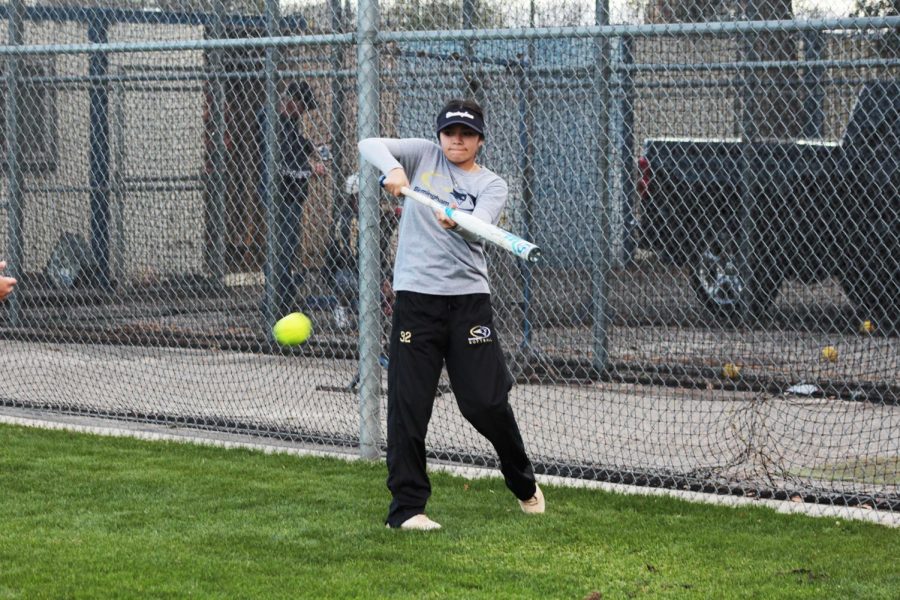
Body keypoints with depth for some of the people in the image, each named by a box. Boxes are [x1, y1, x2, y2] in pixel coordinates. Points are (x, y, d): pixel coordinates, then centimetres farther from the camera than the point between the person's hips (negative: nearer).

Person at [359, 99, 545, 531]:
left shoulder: (491, 185, 6)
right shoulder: (424, 156, 9)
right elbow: (369, 145, -3)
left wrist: (457, 221, -37)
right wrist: (392, 168, -23)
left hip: (469, 297, 0)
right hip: (416, 297, 0)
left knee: (487, 401, -1)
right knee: (408, 405, -3)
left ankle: (524, 484, 23)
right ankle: (406, 507, 4)